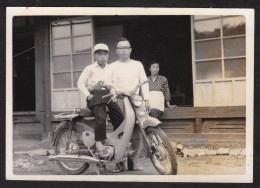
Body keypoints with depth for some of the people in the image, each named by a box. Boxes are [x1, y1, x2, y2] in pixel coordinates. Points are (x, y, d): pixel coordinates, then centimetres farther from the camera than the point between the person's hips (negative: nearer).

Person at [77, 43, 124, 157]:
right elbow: (80, 83, 2)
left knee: (120, 117, -10)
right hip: (95, 95, -5)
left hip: (107, 95, 5)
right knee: (101, 117, -29)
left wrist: (113, 93, 10)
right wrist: (88, 95, -10)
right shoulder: (90, 69, 6)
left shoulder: (110, 69, 20)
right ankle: (99, 143, -25)